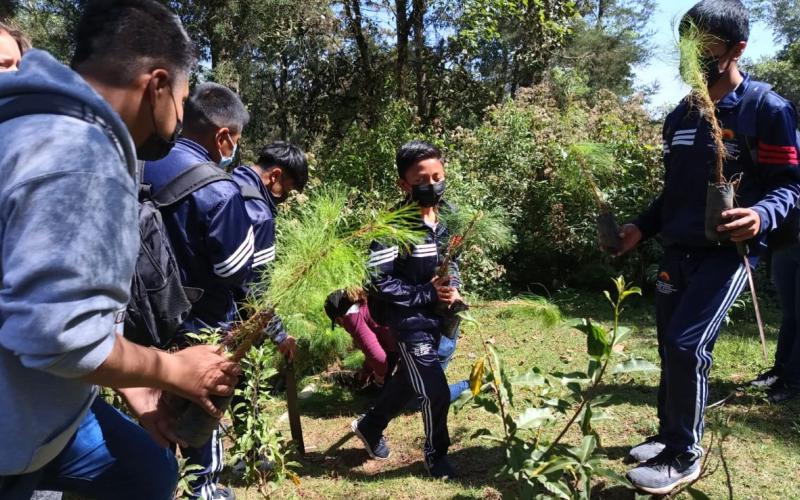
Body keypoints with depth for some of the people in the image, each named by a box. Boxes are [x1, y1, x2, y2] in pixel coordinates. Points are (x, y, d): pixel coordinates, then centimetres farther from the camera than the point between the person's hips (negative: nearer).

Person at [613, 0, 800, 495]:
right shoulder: (680, 116, 12)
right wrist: (643, 227, 10)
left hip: (728, 250, -6)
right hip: (679, 251, 7)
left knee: (687, 345, -16)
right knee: (671, 347, 10)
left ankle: (685, 456, 2)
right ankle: (669, 435, 28)